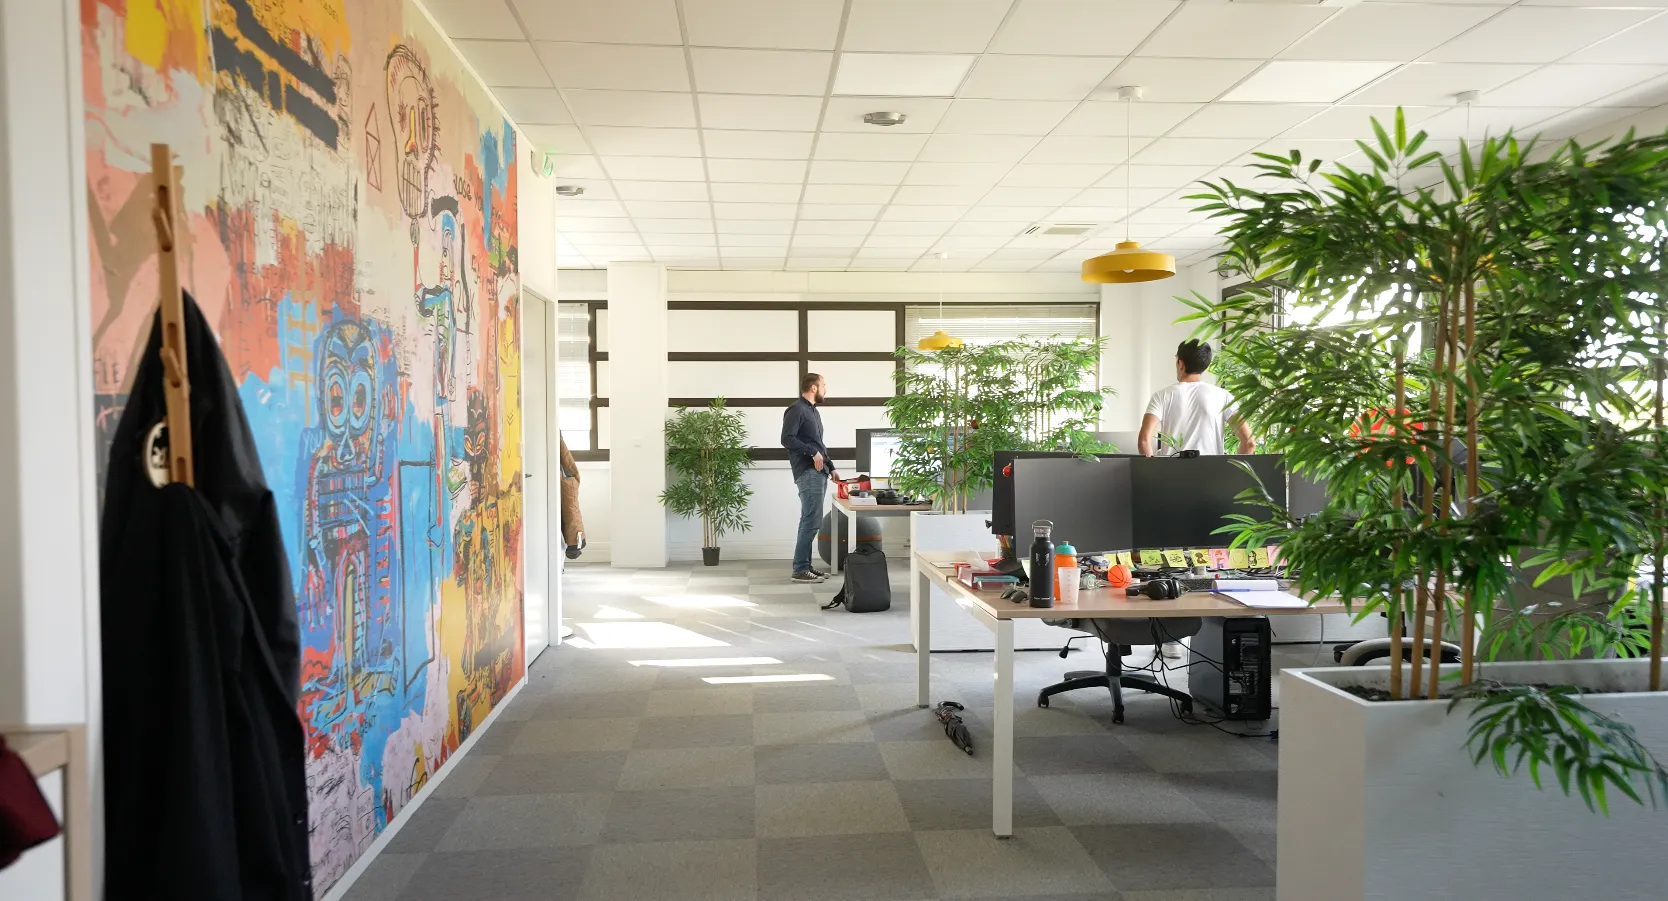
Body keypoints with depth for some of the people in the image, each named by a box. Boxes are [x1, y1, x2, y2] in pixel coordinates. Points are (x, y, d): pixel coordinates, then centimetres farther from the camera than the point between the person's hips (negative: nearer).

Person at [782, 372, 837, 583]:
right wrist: (813, 452, -19)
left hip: (819, 473, 10)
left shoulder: (813, 411, 22)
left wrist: (831, 467, 20)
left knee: (810, 521, 10)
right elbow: (787, 439, -18)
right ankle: (800, 570, -9)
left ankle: (805, 566, 14)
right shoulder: (796, 410, -8)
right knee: (811, 521, -12)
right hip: (808, 473, -10)